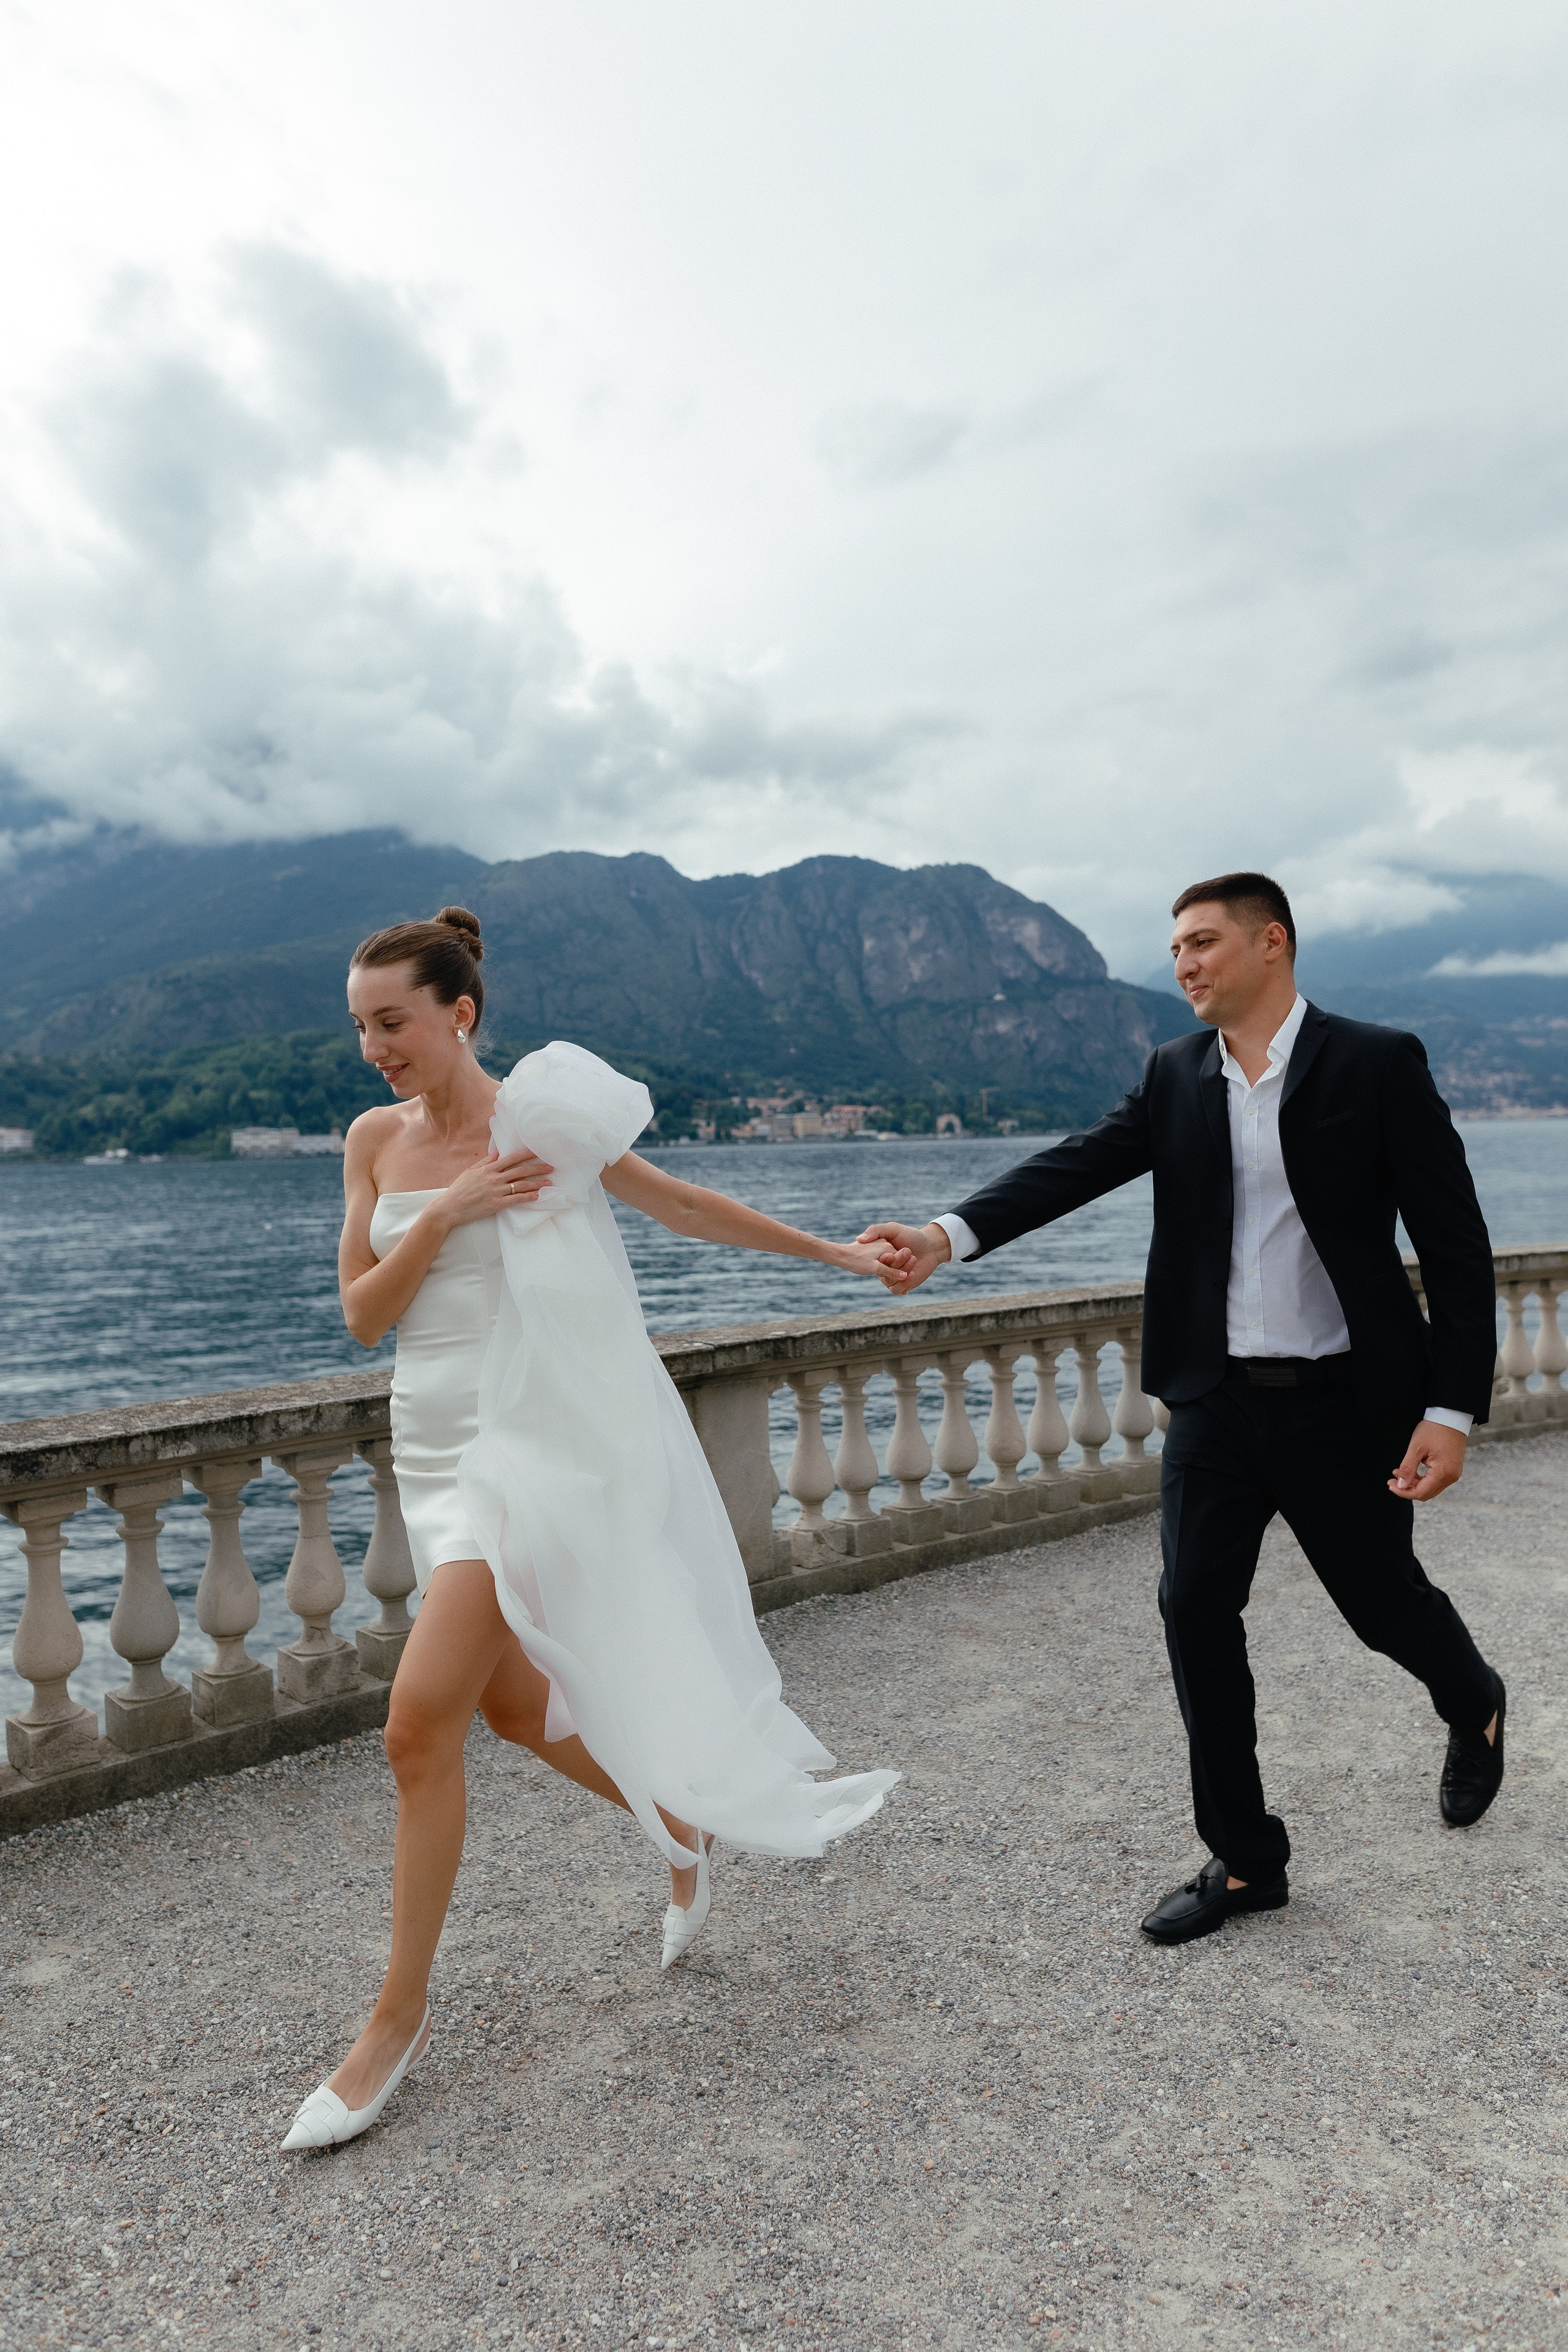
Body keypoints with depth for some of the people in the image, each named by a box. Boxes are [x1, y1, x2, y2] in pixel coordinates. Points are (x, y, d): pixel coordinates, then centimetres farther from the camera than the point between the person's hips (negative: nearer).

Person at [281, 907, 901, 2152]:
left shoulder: (541, 1118, -8)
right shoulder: (376, 1139, 6)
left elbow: (690, 1207, 3)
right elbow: (362, 1313, 4)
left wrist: (834, 1253, 8)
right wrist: (444, 1214, -11)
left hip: (528, 1443, -6)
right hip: (433, 1445, 7)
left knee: (422, 1726, -10)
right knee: (510, 1702, 17)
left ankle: (401, 2015, 10)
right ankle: (683, 1828, 42)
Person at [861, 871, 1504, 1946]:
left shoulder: (1377, 1064, -9)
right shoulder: (1176, 1076, 3)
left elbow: (1456, 1245, -9)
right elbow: (1077, 1165, -9)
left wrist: (1452, 1410, -14)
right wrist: (949, 1236, -25)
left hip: (1346, 1404, -3)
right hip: (1217, 1402, 4)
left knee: (1382, 1600, 14)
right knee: (1196, 1611, 2)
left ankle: (1475, 1704, 51)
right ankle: (1246, 1861, 20)